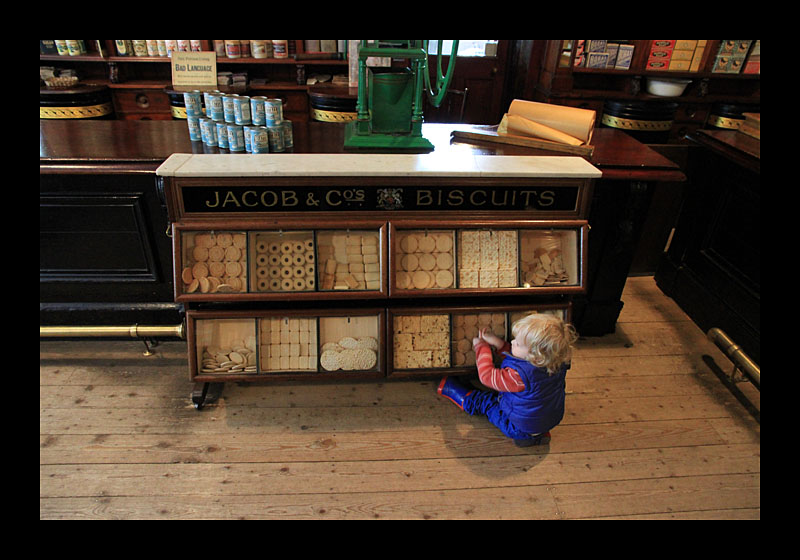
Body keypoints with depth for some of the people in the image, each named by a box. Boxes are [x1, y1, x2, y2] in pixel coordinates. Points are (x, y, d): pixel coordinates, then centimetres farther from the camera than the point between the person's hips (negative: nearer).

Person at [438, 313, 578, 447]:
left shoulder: (519, 375, -41)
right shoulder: (558, 363, -18)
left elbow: (487, 375, -22)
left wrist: (481, 346, -9)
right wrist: (499, 344, -6)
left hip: (519, 428, -7)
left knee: (480, 401, 11)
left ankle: (447, 387, 30)